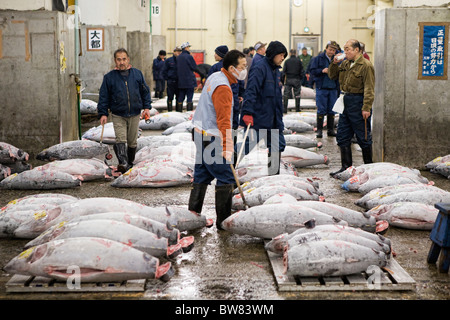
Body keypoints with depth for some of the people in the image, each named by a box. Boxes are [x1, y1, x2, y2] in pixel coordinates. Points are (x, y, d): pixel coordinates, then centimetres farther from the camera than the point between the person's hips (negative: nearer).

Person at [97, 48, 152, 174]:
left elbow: (145, 91, 11)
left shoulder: (137, 74, 4)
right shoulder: (109, 77, 0)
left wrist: (147, 107, 2)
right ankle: (123, 163, -26)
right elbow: (104, 96, 2)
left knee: (132, 141, 10)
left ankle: (129, 162, 27)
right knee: (120, 140, -17)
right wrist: (103, 113, -4)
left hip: (135, 114, 2)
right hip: (118, 115, -2)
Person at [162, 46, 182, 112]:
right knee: (170, 97, 0)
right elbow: (164, 71, 3)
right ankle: (169, 111, 7)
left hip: (179, 82, 3)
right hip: (171, 81, -2)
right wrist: (167, 79, -3)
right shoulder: (169, 60, -1)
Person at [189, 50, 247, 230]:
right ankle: (223, 222, -1)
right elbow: (223, 121, -26)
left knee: (202, 175, 15)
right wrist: (227, 148, -28)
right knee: (226, 179, -4)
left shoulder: (214, 77, 10)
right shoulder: (223, 88, -21)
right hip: (211, 139, -10)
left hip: (200, 133, 10)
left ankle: (193, 214, 19)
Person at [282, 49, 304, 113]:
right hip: (296, 79, 0)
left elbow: (284, 71, -2)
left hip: (288, 79, 0)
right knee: (297, 95, 7)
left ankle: (284, 109, -2)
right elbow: (301, 71, 0)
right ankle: (297, 109, 10)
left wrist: (284, 79, 4)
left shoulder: (287, 61, -1)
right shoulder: (299, 61, -1)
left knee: (286, 94, 3)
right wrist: (301, 78, 11)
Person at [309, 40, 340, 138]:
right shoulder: (318, 58, -1)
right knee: (321, 110, -2)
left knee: (331, 110, 8)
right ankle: (319, 130, 5)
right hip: (321, 88, -3)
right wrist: (322, 71, -16)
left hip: (333, 88, 3)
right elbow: (312, 70, -3)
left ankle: (330, 129, 16)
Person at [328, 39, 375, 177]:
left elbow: (369, 89, -17)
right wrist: (334, 63, 5)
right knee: (342, 137, 9)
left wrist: (366, 108, -22)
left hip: (358, 102, -8)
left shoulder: (366, 65, -13)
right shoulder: (345, 64, 13)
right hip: (346, 100, 8)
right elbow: (332, 76, 24)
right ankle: (346, 167, 16)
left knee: (363, 138, 1)